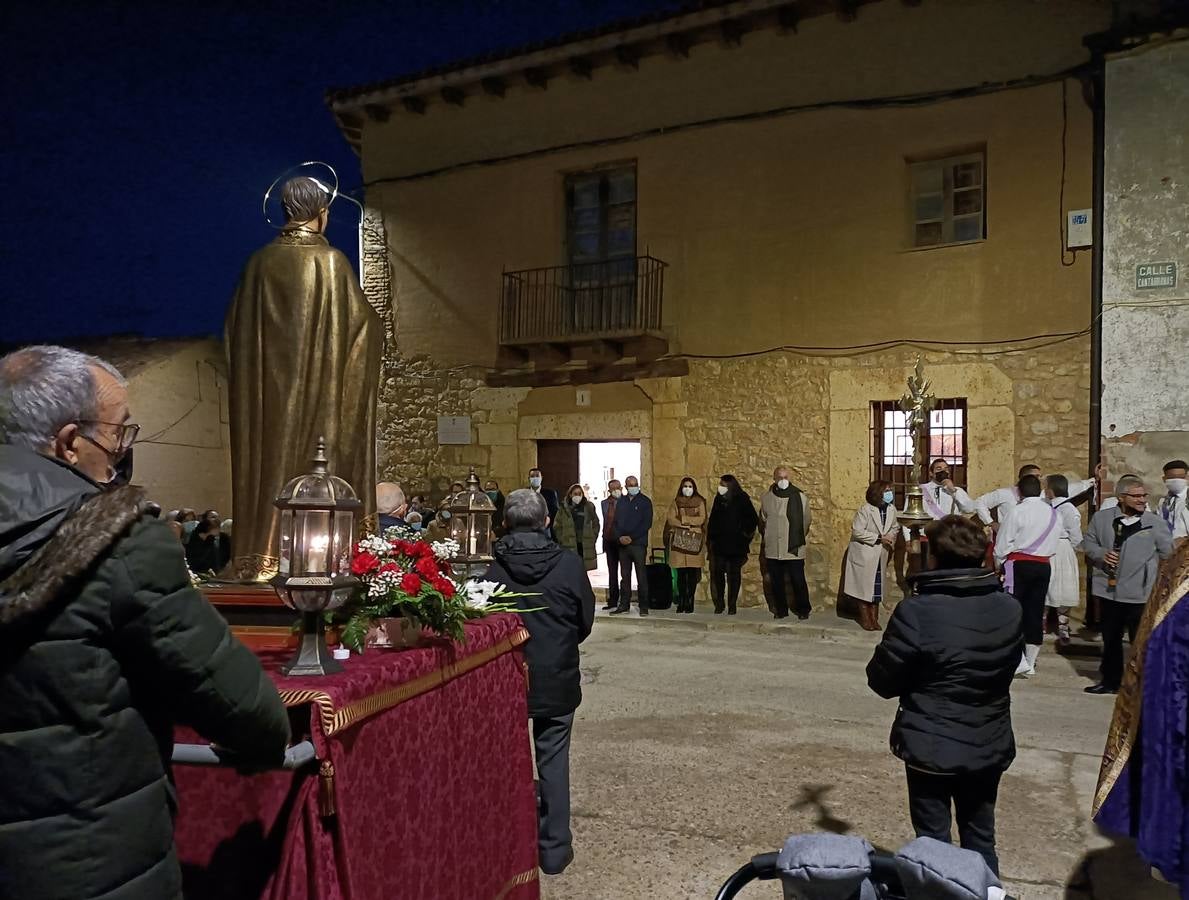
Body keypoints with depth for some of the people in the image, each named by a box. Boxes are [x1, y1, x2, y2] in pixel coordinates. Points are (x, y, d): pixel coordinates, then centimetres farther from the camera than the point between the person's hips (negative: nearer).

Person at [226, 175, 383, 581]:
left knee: (268, 455, 8)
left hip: (265, 387, 4)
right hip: (318, 386, -4)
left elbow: (235, 328, 12)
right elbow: (365, 324, -2)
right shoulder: (331, 261, -6)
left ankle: (259, 555, 10)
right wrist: (375, 322, 19)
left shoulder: (261, 262, 6)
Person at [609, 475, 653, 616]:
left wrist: (631, 537, -11)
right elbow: (616, 521, 13)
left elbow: (647, 523, -5)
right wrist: (620, 537, -6)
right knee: (625, 576, 7)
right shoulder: (621, 501, 15)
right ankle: (624, 604, 13)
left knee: (641, 576, -4)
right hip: (623, 544, 4)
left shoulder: (645, 501, 2)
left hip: (638, 543, -4)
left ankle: (643, 606, 0)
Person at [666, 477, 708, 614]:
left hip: (695, 540, -1)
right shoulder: (676, 502, 13)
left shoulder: (700, 502, 10)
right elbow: (670, 519, 1)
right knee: (681, 573, -2)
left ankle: (690, 602, 1)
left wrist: (683, 519, -8)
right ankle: (681, 602, 3)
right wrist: (686, 525, -11)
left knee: (693, 573, -4)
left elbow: (701, 519, -3)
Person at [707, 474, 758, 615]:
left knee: (734, 574, 4)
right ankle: (719, 604, 7)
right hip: (719, 544, 3)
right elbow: (712, 520, 13)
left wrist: (746, 534, -3)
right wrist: (710, 538, 10)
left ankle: (732, 605, 10)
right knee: (717, 573, -1)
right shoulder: (719, 499, 7)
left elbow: (753, 519, -2)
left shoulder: (742, 499, -5)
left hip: (736, 545, -3)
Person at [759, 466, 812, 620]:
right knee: (776, 582, 10)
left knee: (798, 581, 0)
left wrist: (799, 538, 10)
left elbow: (807, 520, 6)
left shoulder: (801, 497, -5)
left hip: (794, 549, -2)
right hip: (773, 550, 3)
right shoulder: (766, 498, 3)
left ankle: (803, 610, 17)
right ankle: (780, 610, 23)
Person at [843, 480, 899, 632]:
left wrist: (891, 538, -4)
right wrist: (879, 538, -21)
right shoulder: (865, 510, -17)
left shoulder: (891, 509, 1)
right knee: (864, 587, 3)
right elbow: (857, 531, -20)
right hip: (864, 555, -5)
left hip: (881, 556, 5)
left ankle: (874, 618, 18)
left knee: (877, 588, 9)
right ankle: (865, 619, 13)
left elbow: (894, 527, 17)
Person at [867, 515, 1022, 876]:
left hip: (930, 748, -4)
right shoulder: (1009, 609, -6)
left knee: (933, 842, 12)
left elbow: (882, 682, -14)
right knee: (981, 841, 20)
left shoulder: (916, 611, -23)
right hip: (989, 747, 5)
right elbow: (1007, 669, 8)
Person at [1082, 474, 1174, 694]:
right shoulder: (1101, 517, 2)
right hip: (1109, 590, 3)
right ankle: (1110, 680, 29)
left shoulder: (1155, 522, -4)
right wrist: (1101, 554, -9)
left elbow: (1169, 554, 1)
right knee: (1110, 639, 16)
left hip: (1141, 593, -3)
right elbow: (1088, 543, 10)